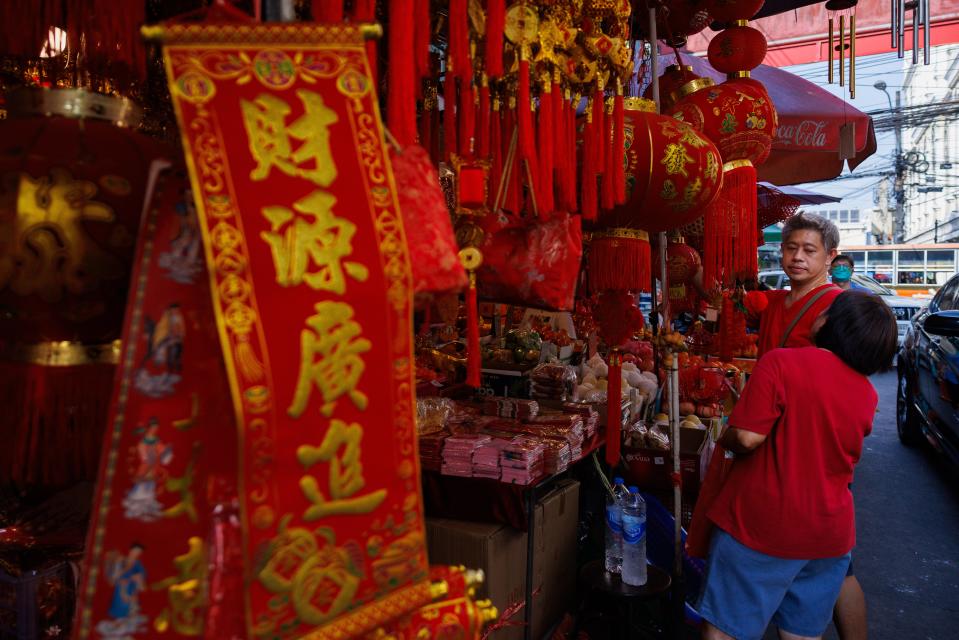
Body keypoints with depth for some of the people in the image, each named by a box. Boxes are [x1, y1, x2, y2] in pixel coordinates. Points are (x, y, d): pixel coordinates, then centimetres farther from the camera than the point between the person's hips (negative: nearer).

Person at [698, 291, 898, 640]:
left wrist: (723, 438, -2)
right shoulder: (867, 394, 3)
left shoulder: (781, 363, -18)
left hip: (760, 527, -6)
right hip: (830, 533, 6)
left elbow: (747, 437, -23)